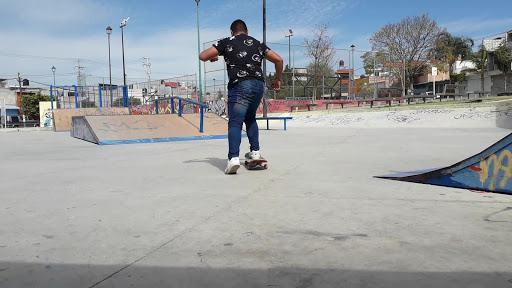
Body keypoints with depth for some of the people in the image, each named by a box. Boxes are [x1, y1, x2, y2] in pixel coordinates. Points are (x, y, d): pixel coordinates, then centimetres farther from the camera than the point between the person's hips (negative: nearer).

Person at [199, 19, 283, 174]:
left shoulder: (227, 42, 12)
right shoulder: (258, 44, 24)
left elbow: (202, 56, 7)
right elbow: (279, 60, 18)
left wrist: (212, 58, 29)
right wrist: (277, 79, 30)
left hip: (239, 86, -5)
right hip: (259, 85, 5)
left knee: (235, 122, -8)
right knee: (250, 118, 24)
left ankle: (233, 157, -25)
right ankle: (255, 151, 22)